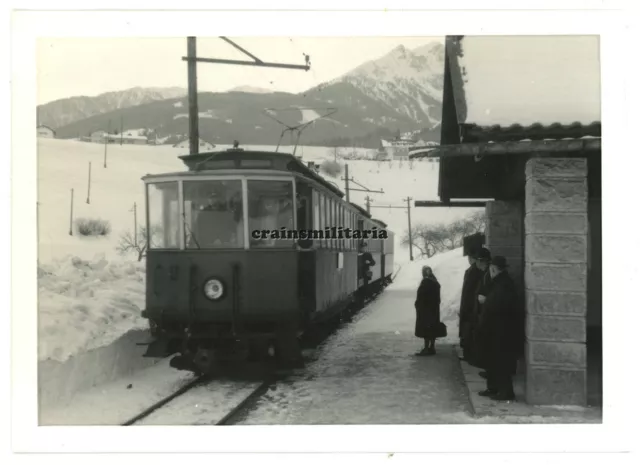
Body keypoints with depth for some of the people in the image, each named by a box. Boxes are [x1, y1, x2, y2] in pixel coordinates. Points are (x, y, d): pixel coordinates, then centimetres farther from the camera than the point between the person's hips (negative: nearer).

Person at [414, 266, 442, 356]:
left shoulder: (425, 282, -17)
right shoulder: (435, 283, 9)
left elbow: (421, 296, -20)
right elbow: (438, 298, 12)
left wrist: (418, 306, -11)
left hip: (425, 309, -9)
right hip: (434, 309, 9)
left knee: (425, 329, -5)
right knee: (432, 329, 12)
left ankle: (427, 348, -5)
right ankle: (432, 348, 18)